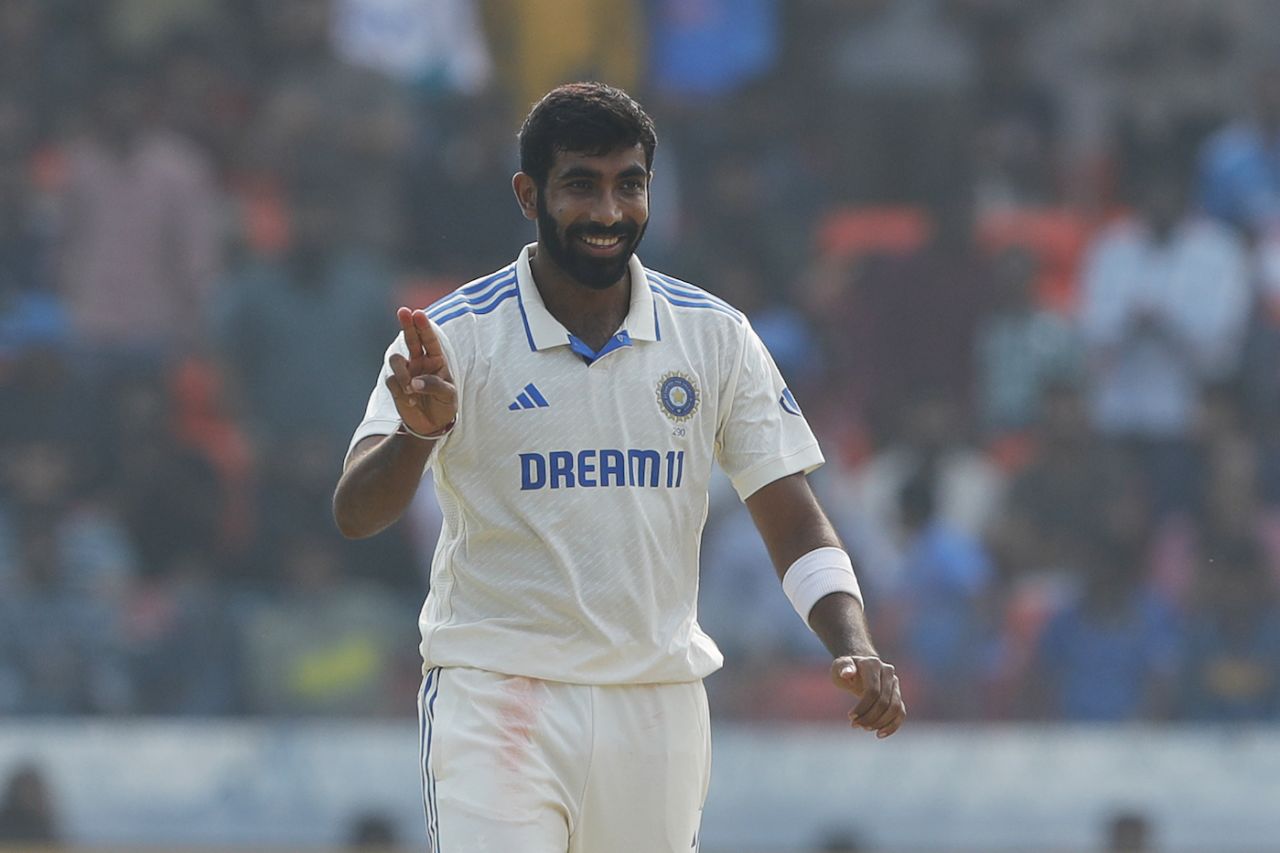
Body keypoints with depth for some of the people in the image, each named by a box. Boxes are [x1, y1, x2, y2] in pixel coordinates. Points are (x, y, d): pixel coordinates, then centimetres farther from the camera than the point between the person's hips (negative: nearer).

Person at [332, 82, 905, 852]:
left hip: (659, 709, 3)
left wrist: (854, 648, -14)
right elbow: (355, 515, -15)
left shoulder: (715, 337, 4)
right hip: (496, 695, -3)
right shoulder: (455, 337, -5)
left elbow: (795, 522, 4)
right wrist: (420, 432, -37)